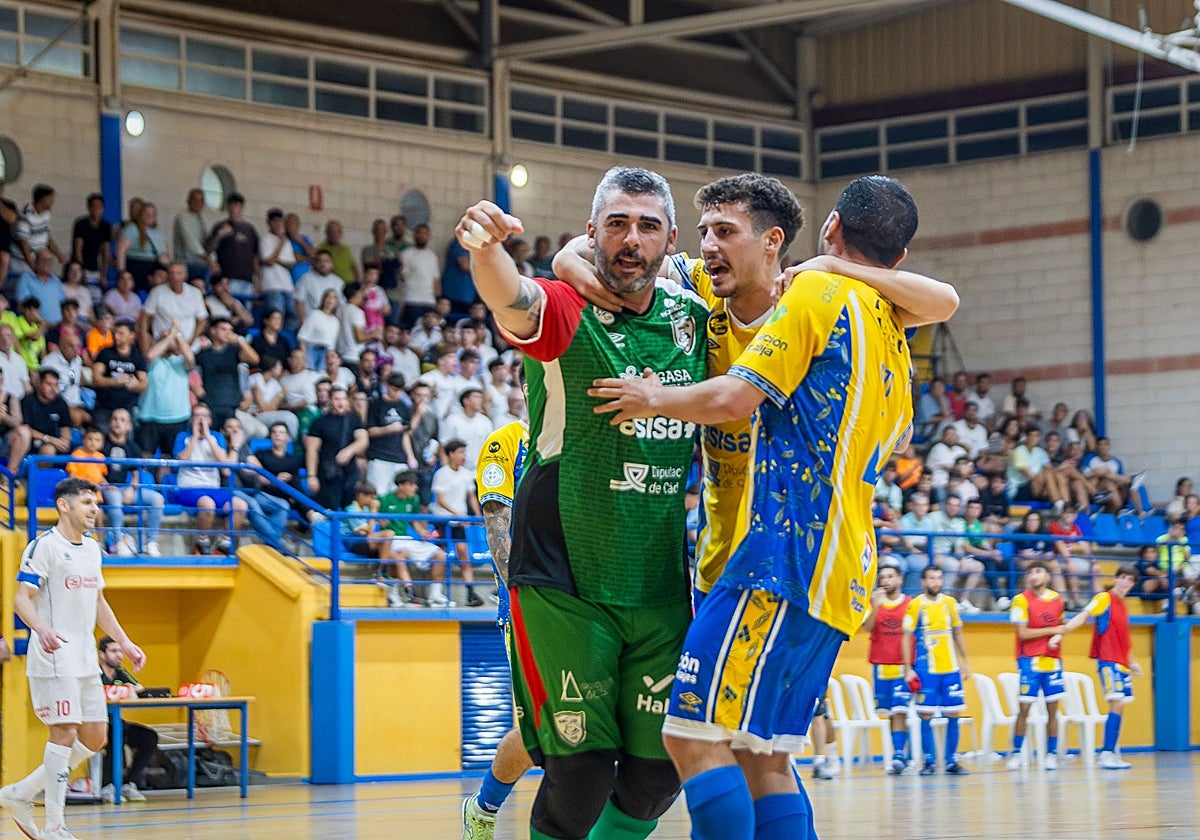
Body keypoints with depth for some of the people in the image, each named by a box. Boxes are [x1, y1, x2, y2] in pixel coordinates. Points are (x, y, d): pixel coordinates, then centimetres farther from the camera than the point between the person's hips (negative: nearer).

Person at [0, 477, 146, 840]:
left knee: (95, 736, 6)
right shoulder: (44, 545, -9)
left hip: (85, 659, 8)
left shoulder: (92, 549, 16)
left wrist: (125, 642, 18)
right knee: (65, 731, -11)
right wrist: (41, 628, -34)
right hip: (54, 657, -8)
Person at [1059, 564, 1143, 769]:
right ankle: (1107, 754, -17)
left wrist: (1131, 661, 31)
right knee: (1117, 704, -15)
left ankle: (1111, 753, 13)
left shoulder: (1123, 606, 18)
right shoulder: (1104, 599, -6)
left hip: (1121, 663, 8)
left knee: (1120, 706, 8)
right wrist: (1061, 631, -31)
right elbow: (1083, 617, -18)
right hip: (1108, 660, -8)